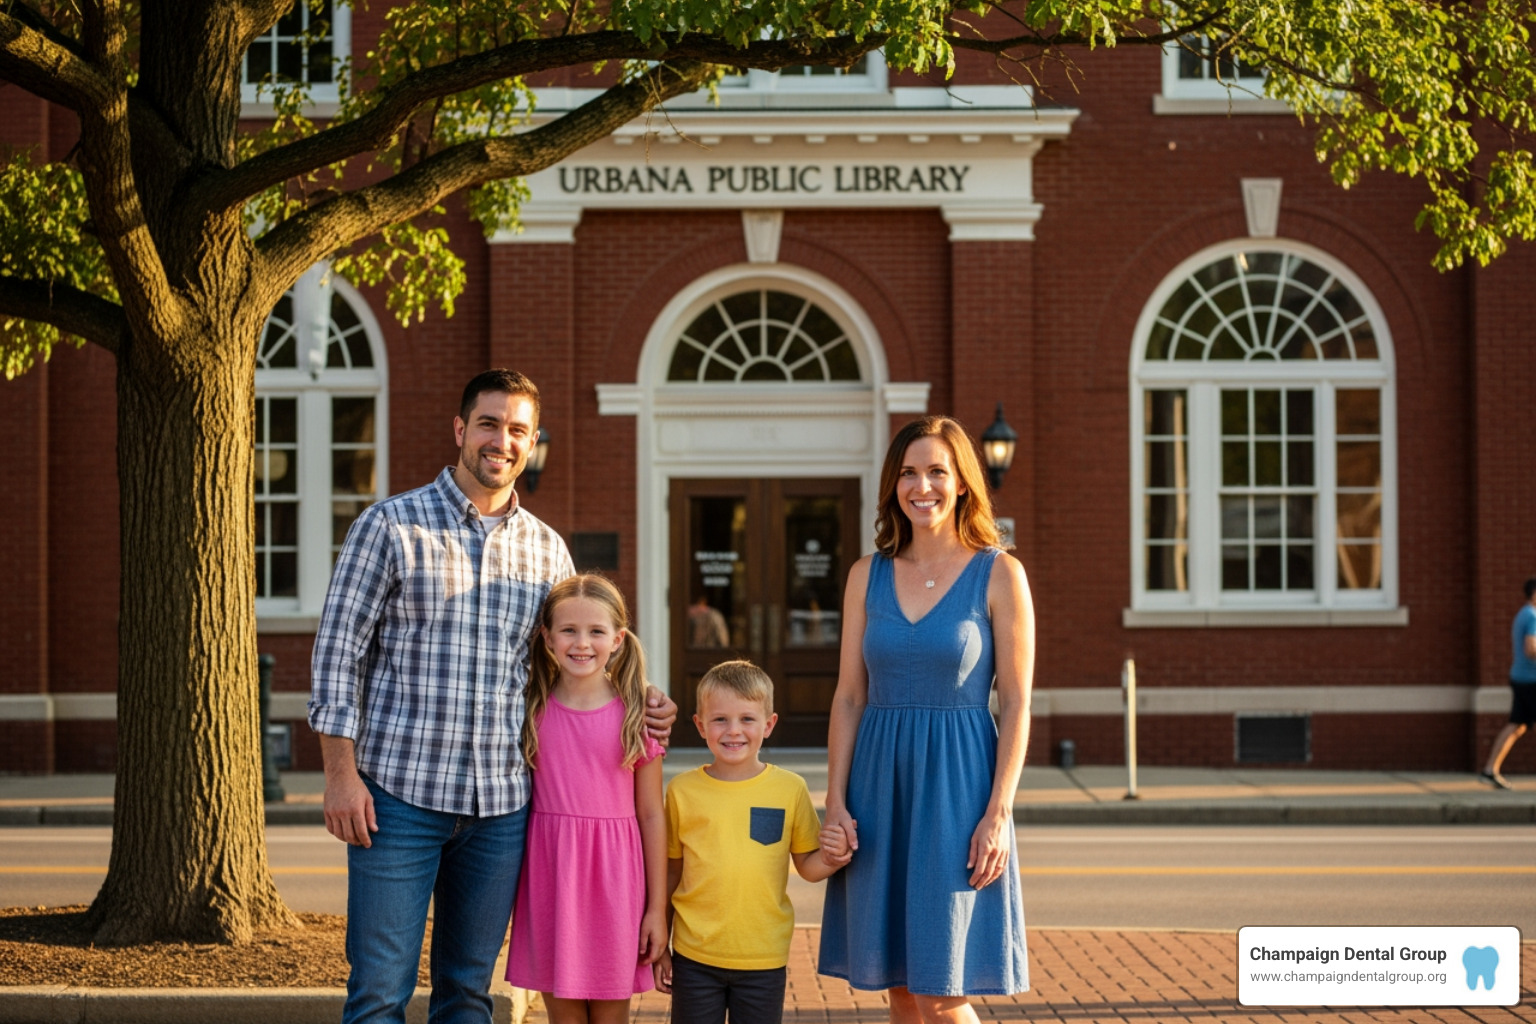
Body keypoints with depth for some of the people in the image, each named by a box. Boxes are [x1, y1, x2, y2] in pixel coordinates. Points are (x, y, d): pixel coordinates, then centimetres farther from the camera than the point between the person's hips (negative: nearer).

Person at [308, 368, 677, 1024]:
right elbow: (338, 649, -3)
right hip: (400, 795, -4)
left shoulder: (547, 550, 12)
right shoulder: (391, 526, -1)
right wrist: (341, 772, -10)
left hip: (501, 805, 4)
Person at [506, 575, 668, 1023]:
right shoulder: (534, 712, 3)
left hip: (613, 879, -1)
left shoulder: (635, 716, -1)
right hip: (550, 876, 1)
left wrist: (657, 908, 0)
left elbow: (651, 816, 1)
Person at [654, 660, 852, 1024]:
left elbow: (807, 866, 6)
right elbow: (670, 871, 7)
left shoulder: (790, 789, 0)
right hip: (695, 956, 0)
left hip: (764, 961, 0)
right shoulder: (683, 790, 0)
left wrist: (831, 858, -17)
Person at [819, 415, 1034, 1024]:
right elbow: (849, 697, 9)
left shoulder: (998, 575, -2)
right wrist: (836, 802, 0)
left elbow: (1016, 704, -4)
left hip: (956, 785, -4)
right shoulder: (868, 576, 9)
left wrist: (998, 812, -12)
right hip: (881, 784, 4)